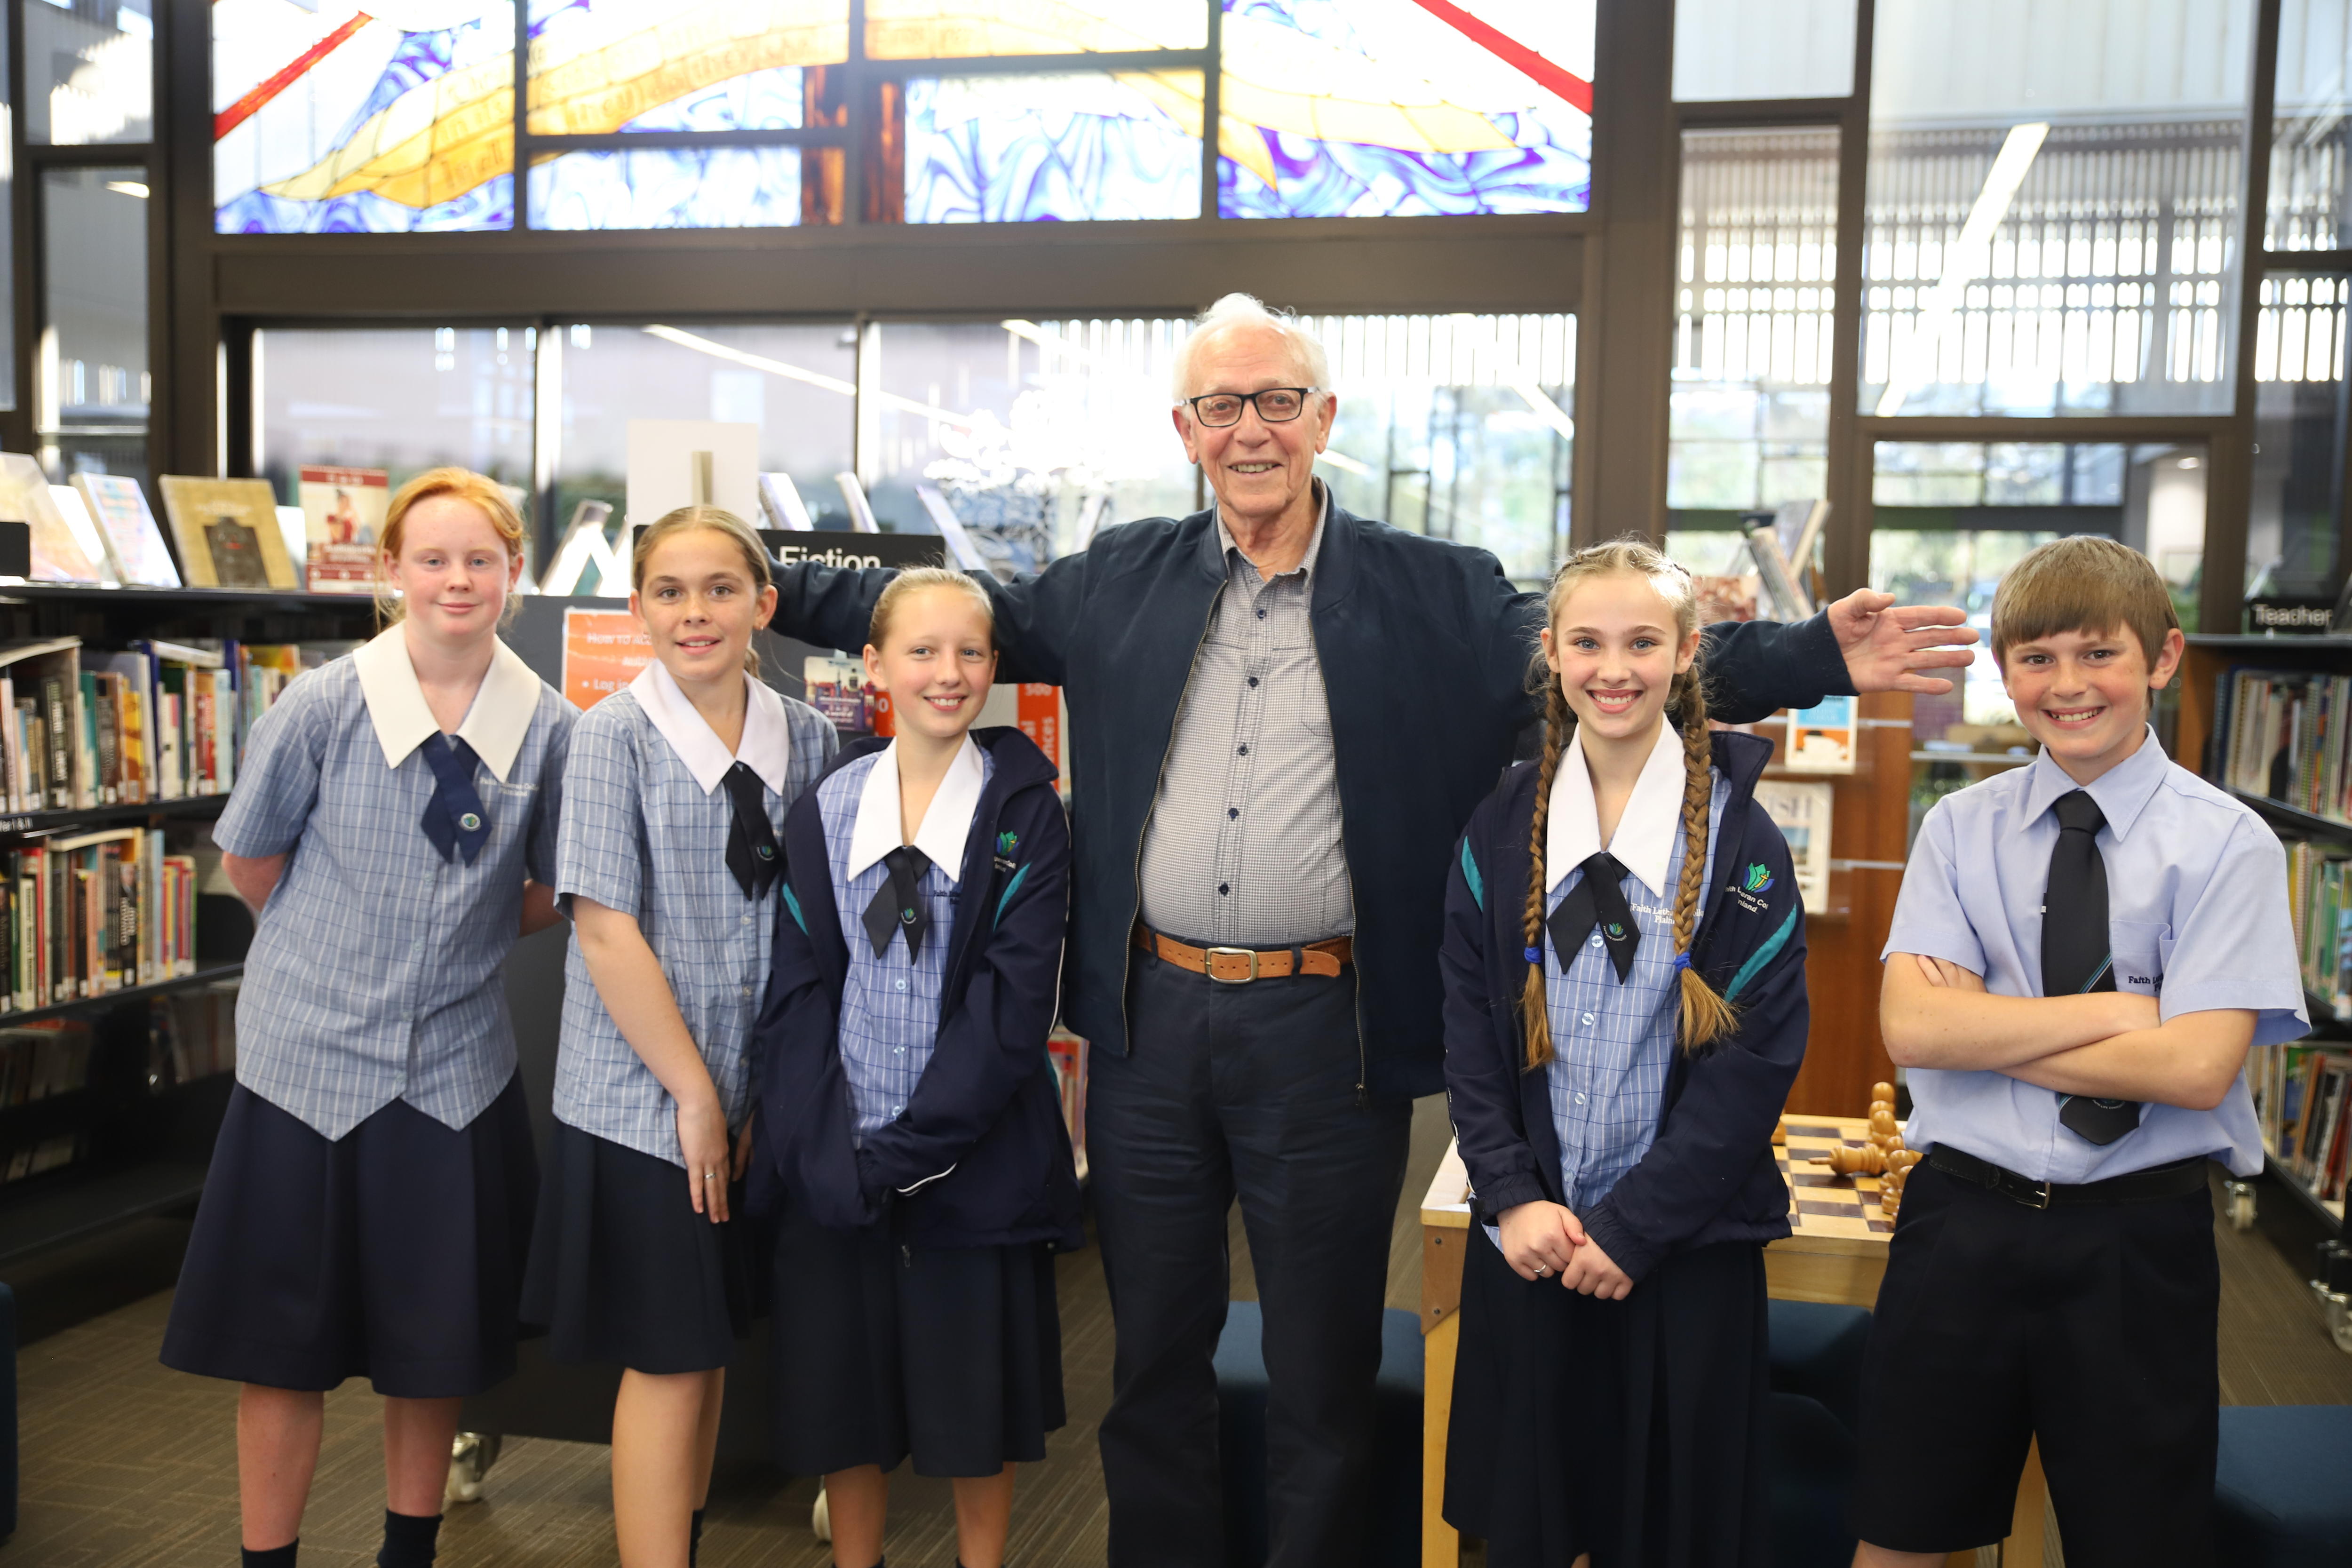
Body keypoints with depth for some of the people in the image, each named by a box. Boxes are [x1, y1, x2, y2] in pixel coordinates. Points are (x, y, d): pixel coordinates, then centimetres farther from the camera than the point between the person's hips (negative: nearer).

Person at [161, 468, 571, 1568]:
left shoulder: (548, 729, -4)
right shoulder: (321, 707, -9)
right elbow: (250, 860, 4)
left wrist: (460, 940, 6)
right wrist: (345, 950, 10)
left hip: (457, 1066, 2)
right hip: (311, 1055, -2)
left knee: (438, 1343, 13)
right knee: (285, 1344, 7)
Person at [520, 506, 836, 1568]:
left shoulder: (805, 737, 3)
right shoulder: (615, 734, -9)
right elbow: (606, 931, -14)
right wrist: (695, 1096, -13)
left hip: (758, 1096, 5)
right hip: (643, 1095, -5)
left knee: (713, 1345, 17)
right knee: (668, 1362, 2)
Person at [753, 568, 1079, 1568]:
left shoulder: (1025, 811, -3)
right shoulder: (827, 807, 4)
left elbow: (1014, 996, -9)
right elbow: (798, 988, 1)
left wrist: (912, 1149, -14)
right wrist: (829, 1153, -11)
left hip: (974, 1156, -2)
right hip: (836, 1164, 2)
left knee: (977, 1396, 8)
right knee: (843, 1383, 11)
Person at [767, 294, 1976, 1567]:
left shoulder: (1436, 595, -2)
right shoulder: (1120, 581, 5)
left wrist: (1822, 659, -16)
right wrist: (776, 596, 4)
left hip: (1325, 1033, -2)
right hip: (1150, 1024, 3)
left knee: (1322, 1373, 11)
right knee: (1153, 1353, 17)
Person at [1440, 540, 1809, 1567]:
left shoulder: (1737, 835, -5)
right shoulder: (1502, 829, 2)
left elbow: (1758, 1051, -9)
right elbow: (1469, 1034, 3)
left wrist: (1632, 1226, -12)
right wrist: (1512, 1198, -8)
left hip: (1687, 1245, -2)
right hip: (1529, 1238, 2)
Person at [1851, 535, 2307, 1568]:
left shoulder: (2227, 845, -5)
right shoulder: (1960, 828, 1)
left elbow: (2195, 1068, -17)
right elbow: (1910, 1028, -11)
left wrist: (1983, 1032, -13)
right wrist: (2115, 1010, -15)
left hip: (2138, 1244, -2)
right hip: (1963, 1219, 2)